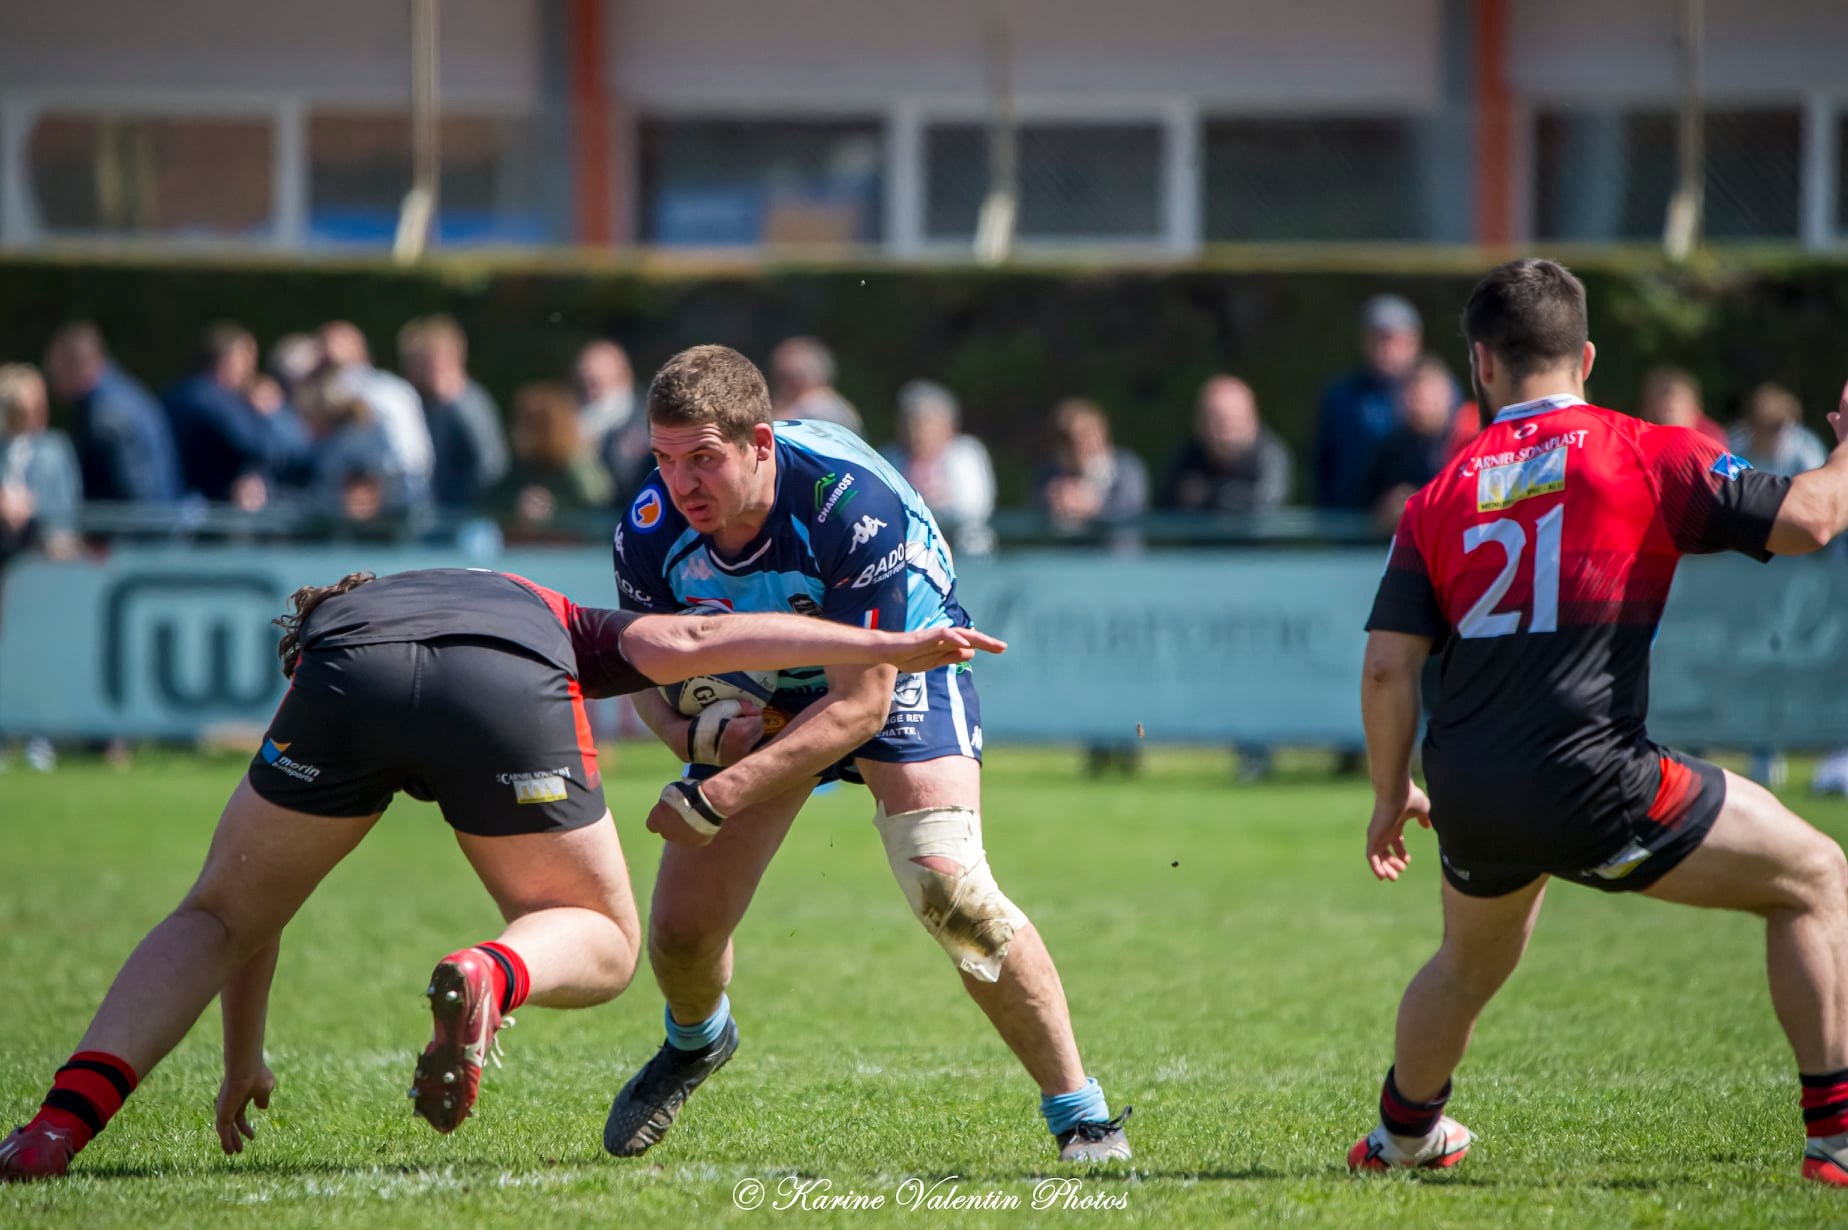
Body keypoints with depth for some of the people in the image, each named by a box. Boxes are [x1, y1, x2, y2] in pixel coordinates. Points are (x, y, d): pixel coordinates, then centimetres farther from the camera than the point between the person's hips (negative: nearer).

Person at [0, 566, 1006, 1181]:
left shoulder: (329, 634, 43)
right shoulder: (560, 623, 42)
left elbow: (243, 907, 46)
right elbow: (684, 644, 19)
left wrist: (241, 1063, 57)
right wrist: (888, 646, 19)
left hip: (346, 667, 1)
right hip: (513, 690, -1)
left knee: (213, 918, 20)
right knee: (602, 946, 19)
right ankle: (489, 977, -16)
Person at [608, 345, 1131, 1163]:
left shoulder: (852, 505, -38)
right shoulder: (650, 533, -24)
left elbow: (860, 704, -33)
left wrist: (721, 796, -39)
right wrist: (693, 734, -29)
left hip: (898, 674, -4)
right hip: (759, 691, 4)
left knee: (947, 887, -27)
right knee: (679, 927, -1)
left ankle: (1083, 1117, -14)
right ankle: (695, 1044, 38)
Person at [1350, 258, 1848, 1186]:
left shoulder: (1441, 498, 10)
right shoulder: (1646, 455, -2)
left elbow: (1387, 665, 6)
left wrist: (1391, 795, 18)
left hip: (1470, 798, 5)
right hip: (1593, 785, -5)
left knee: (1469, 963, 34)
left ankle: (1404, 1133, 52)